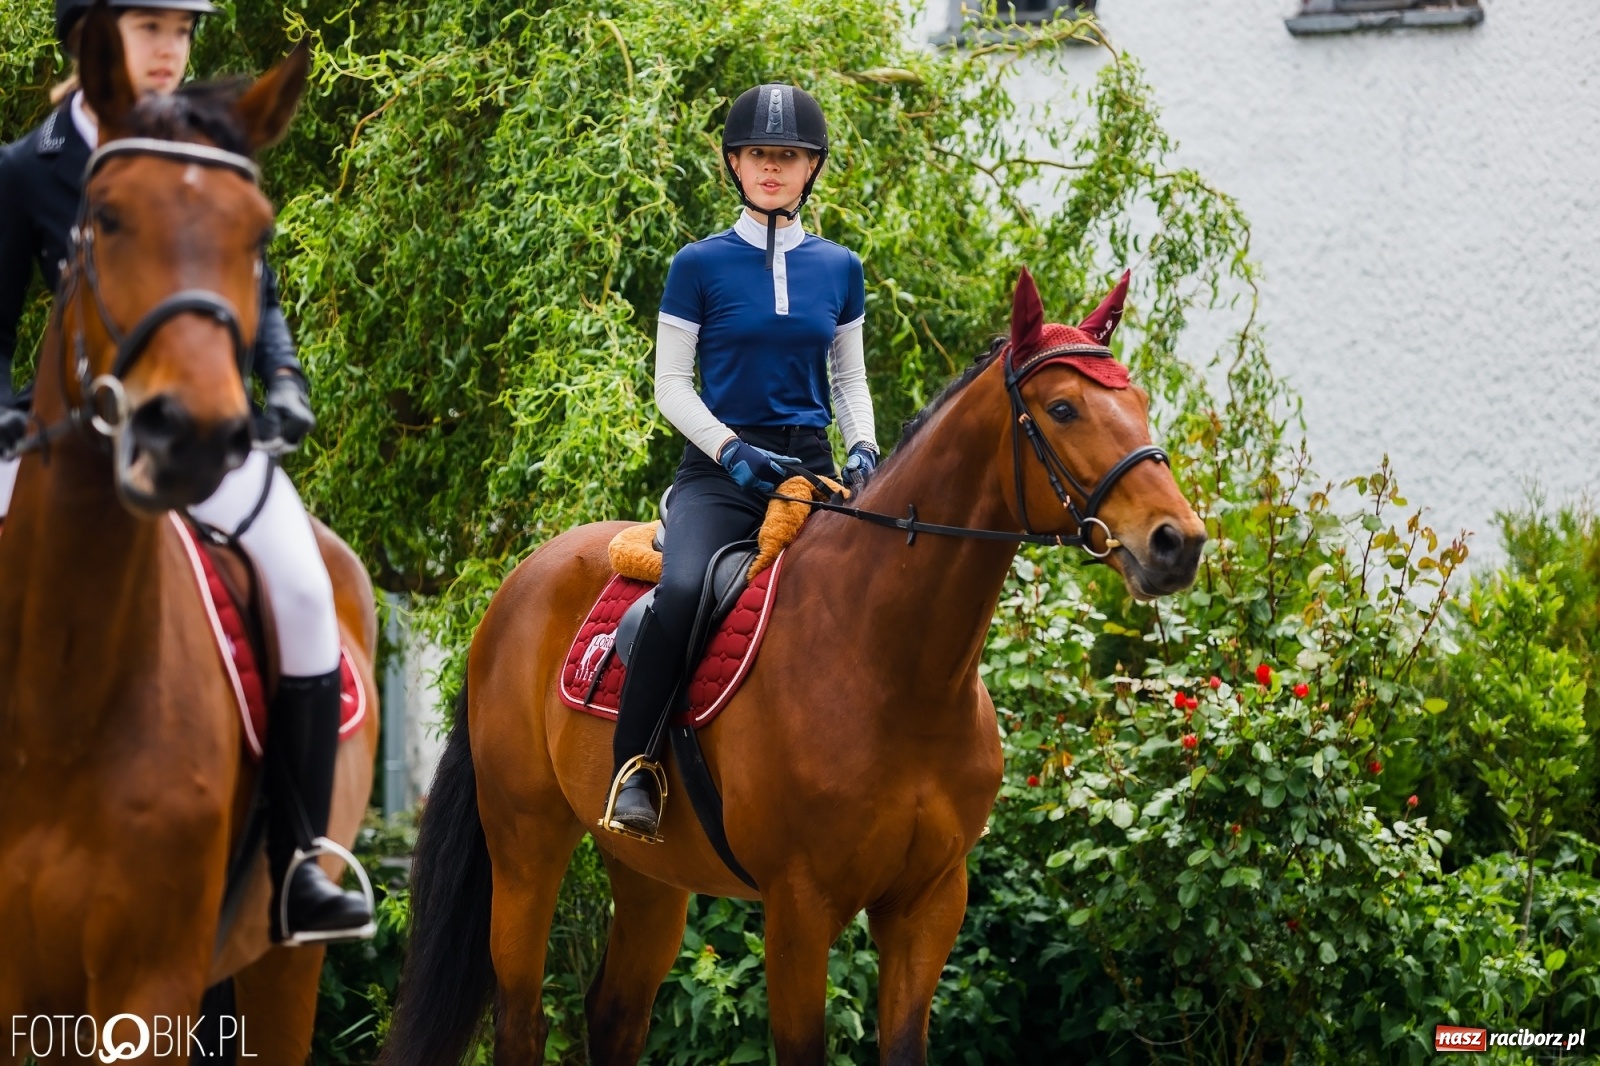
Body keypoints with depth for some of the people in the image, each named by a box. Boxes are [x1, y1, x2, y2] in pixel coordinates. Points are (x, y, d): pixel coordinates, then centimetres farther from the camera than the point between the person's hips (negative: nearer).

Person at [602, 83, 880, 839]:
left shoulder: (838, 269, 13)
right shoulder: (700, 267, 3)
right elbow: (670, 384, 2)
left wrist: (863, 448, -1)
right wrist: (732, 449, -13)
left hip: (811, 468, 3)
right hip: (718, 472, -3)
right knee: (682, 590, -33)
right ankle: (632, 765, -22)